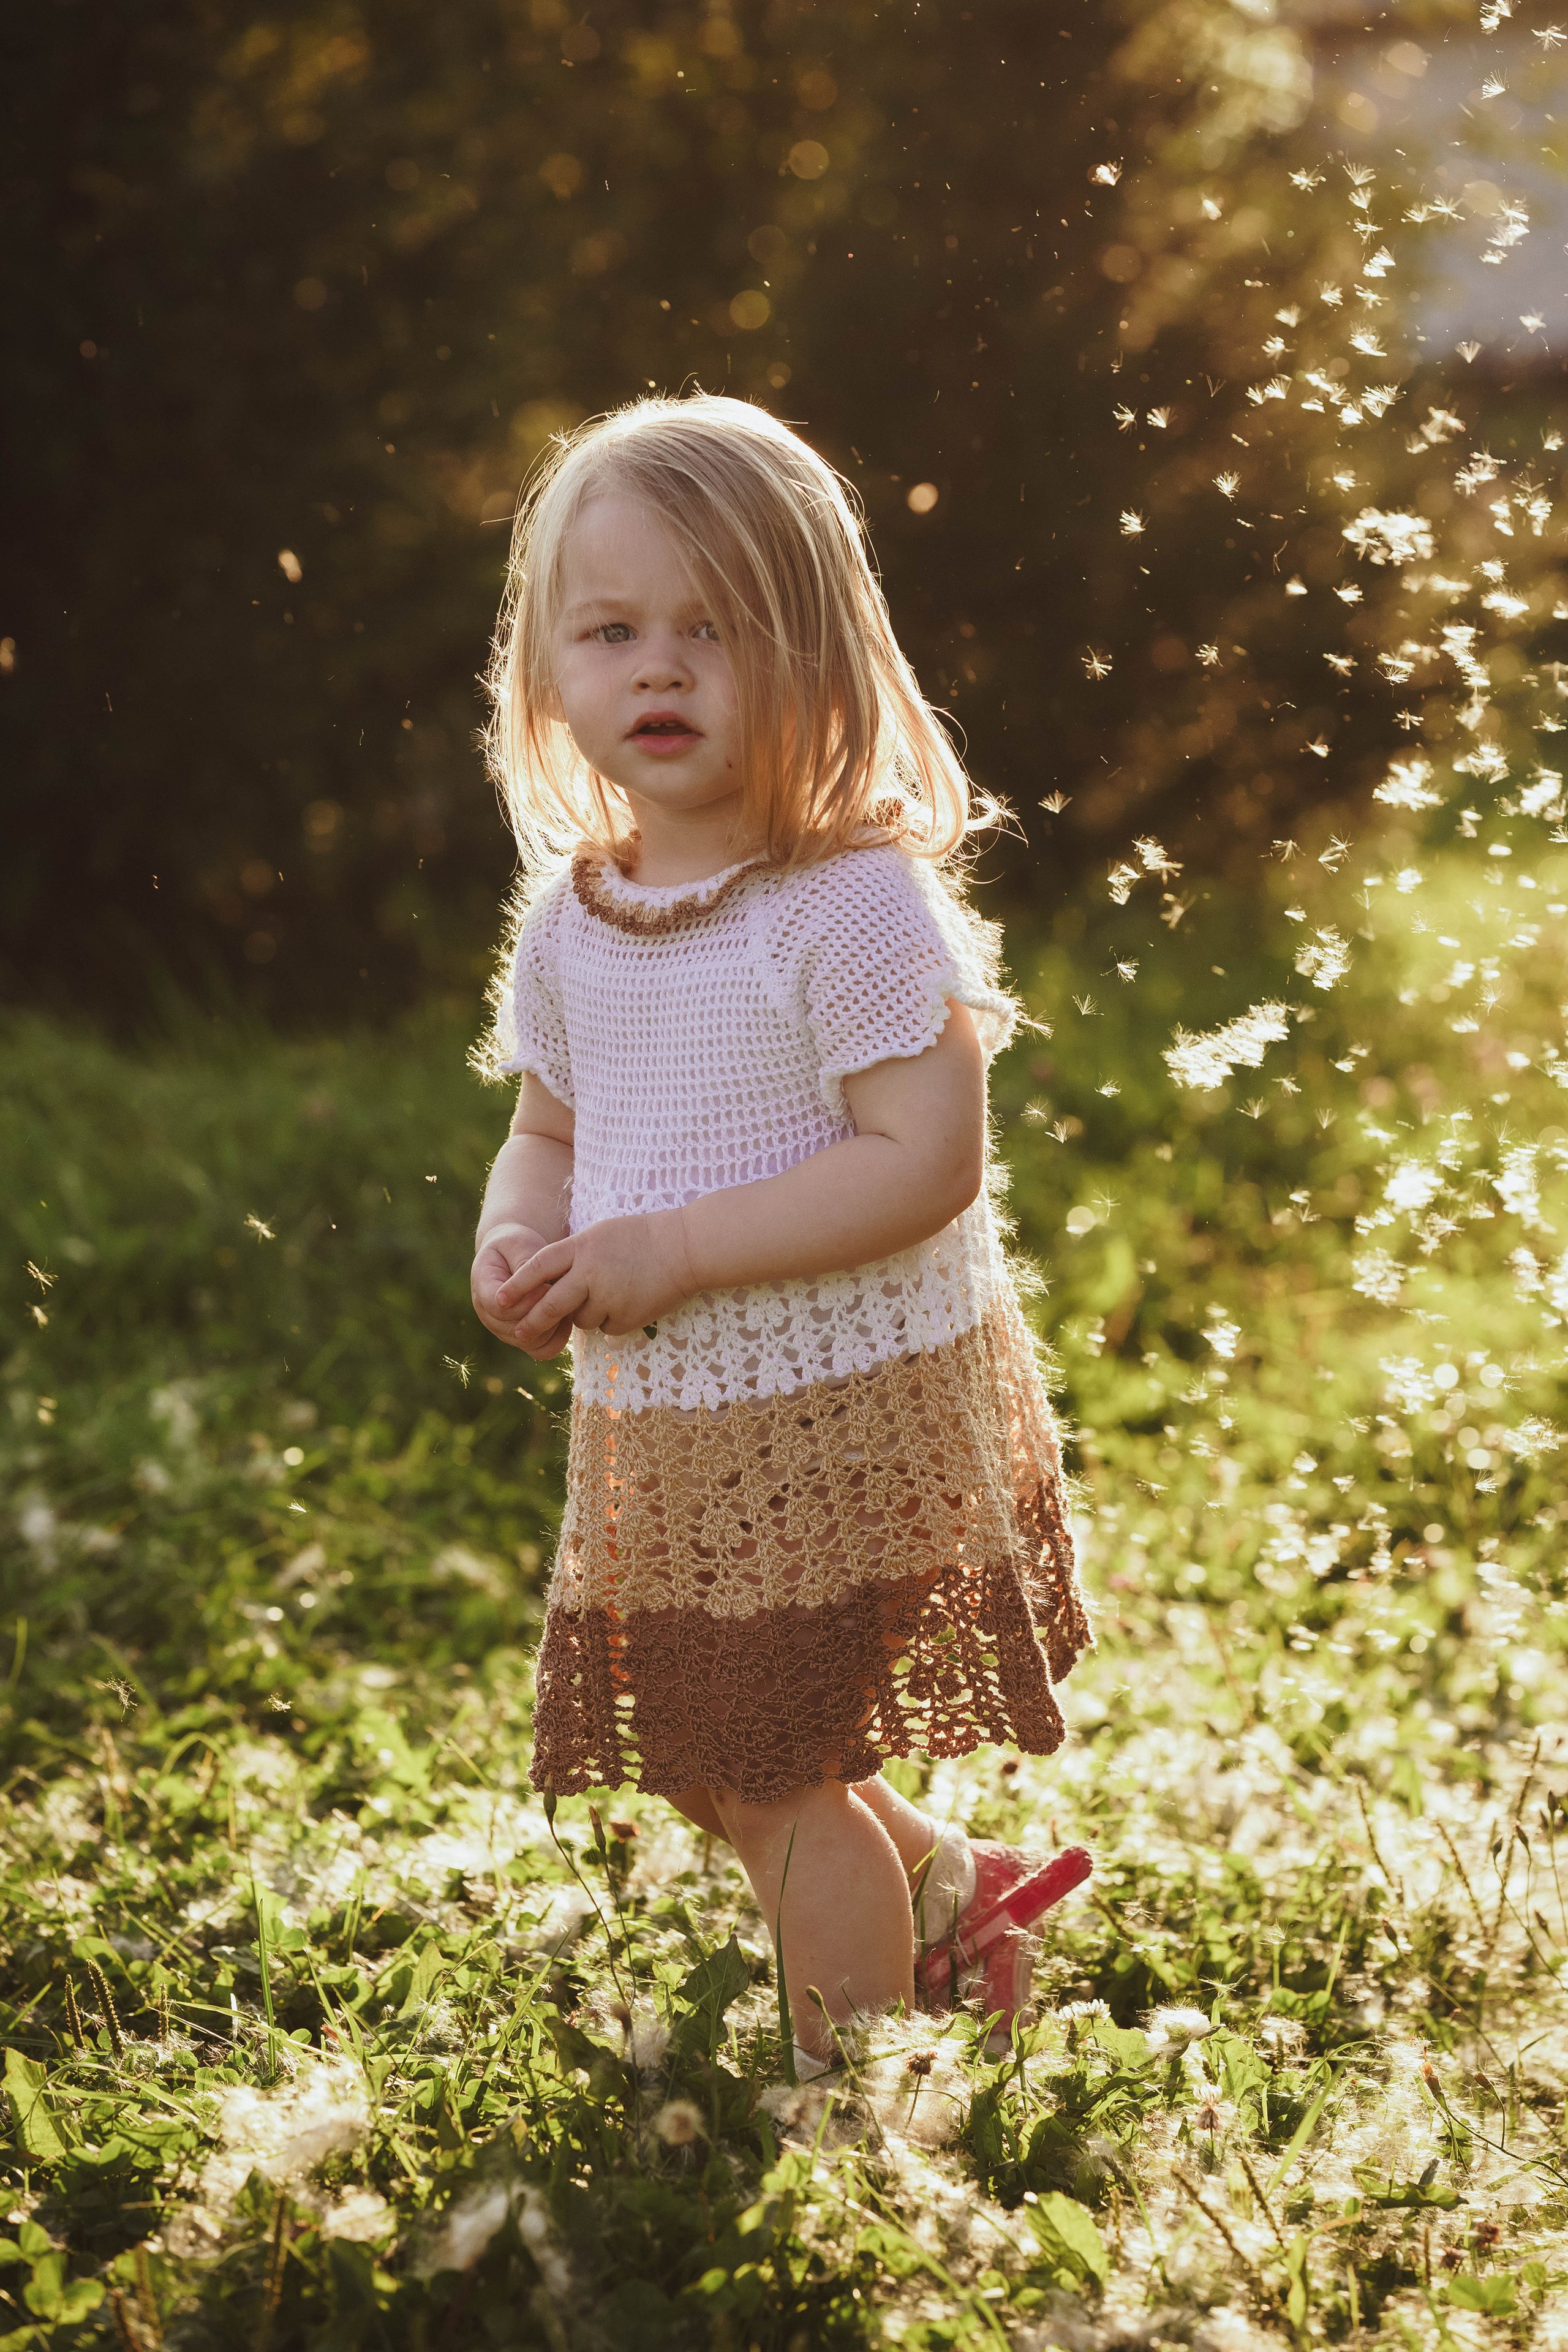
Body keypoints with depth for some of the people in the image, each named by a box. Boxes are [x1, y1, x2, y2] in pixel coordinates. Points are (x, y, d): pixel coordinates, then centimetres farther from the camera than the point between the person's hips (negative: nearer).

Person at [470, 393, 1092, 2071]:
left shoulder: (855, 903, -20)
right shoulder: (569, 921, 3)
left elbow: (927, 1161, -26)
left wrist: (668, 1252, -27)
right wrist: (517, 1239, -8)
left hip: (844, 1409, -7)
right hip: (659, 1422, 7)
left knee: (770, 1777, 2)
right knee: (688, 1757, 18)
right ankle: (946, 1890, 43)